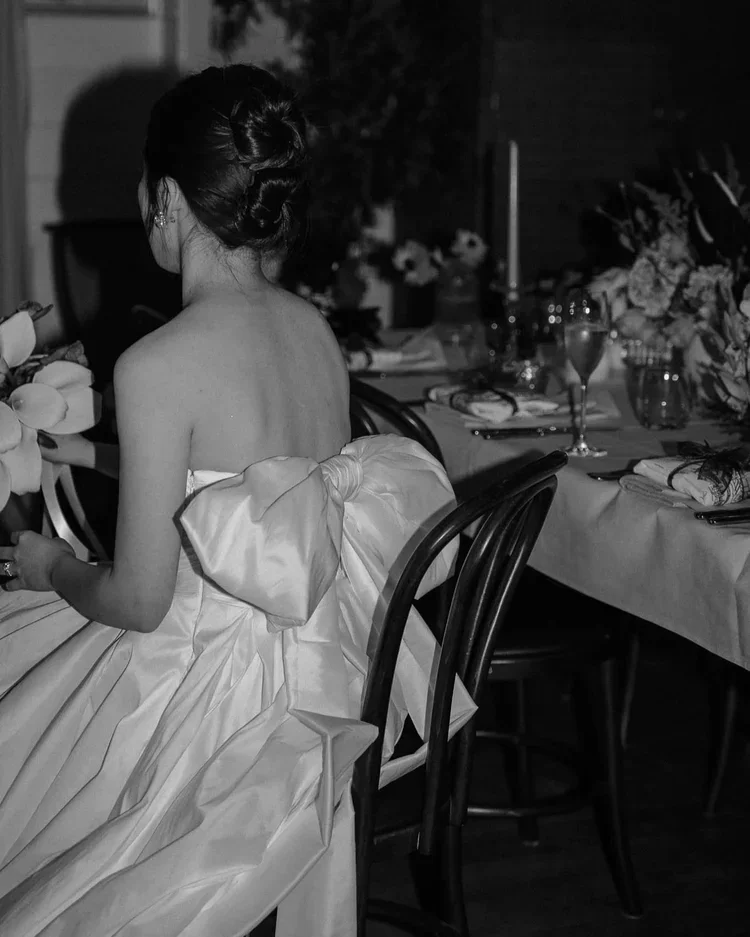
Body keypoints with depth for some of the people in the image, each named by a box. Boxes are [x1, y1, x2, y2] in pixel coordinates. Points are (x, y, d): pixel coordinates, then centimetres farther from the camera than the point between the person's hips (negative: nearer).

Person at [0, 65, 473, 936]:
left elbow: (138, 601, -19)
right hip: (314, 666, 8)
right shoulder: (315, 328, -1)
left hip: (214, 697, -7)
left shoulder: (157, 366, -24)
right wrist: (86, 453, 21)